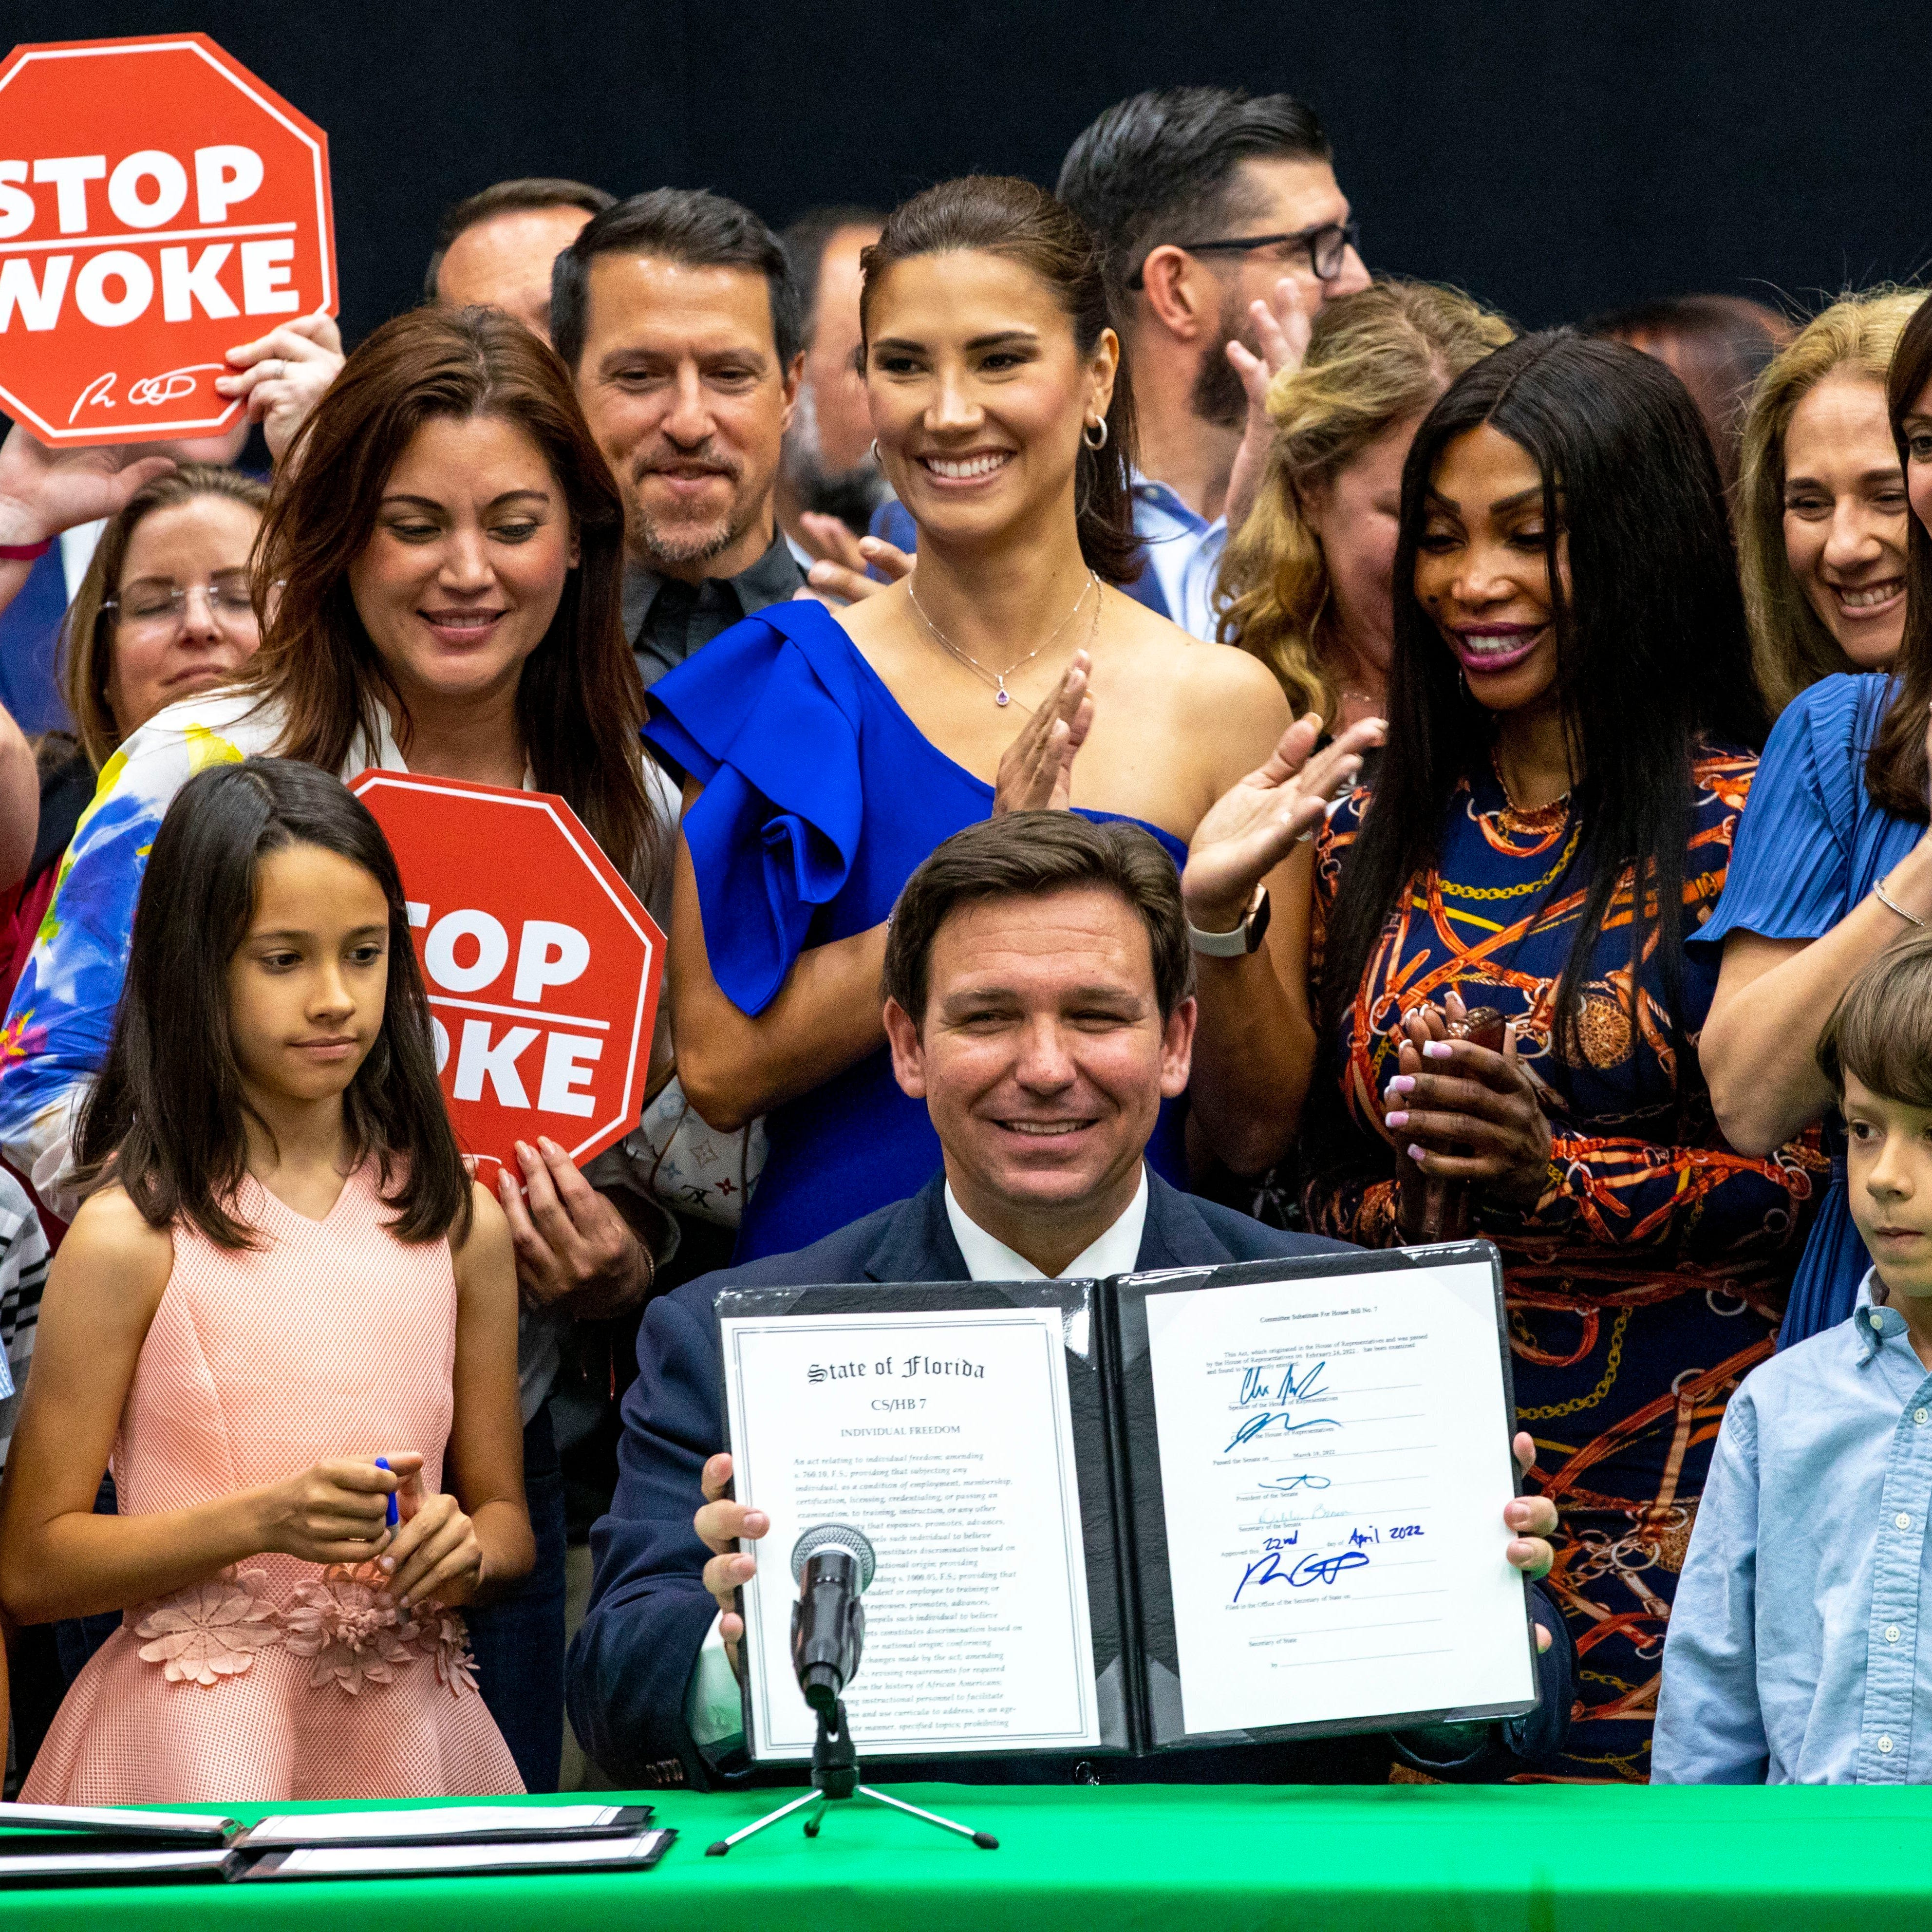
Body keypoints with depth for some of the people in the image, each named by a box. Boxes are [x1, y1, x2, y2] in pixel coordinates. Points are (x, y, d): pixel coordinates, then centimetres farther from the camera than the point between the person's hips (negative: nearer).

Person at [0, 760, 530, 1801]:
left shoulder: (459, 1224, 7)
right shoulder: (133, 1235, -5)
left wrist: (465, 1549, -6)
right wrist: (260, 1521, -16)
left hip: (410, 1723, 4)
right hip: (197, 1745, -4)